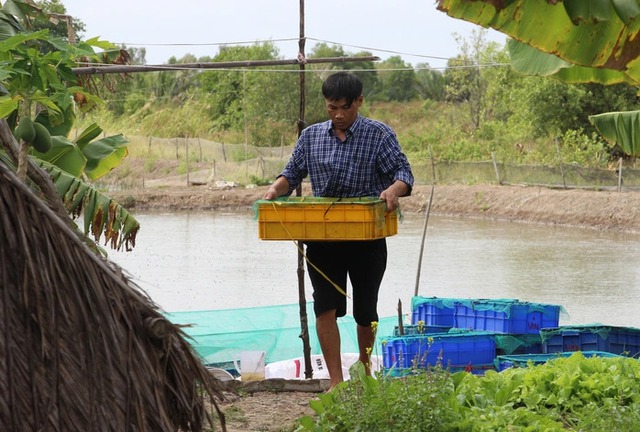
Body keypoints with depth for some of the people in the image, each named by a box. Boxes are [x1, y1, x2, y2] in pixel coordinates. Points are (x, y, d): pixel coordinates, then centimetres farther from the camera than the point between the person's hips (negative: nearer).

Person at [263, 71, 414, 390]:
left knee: (365, 309, 10)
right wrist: (276, 189, -7)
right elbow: (293, 174, 15)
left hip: (367, 237, -2)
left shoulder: (379, 135, -2)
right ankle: (336, 382, -6)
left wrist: (394, 190, -31)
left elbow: (403, 172, -8)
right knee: (326, 307, -8)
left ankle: (364, 368, 33)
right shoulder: (311, 136, 9)